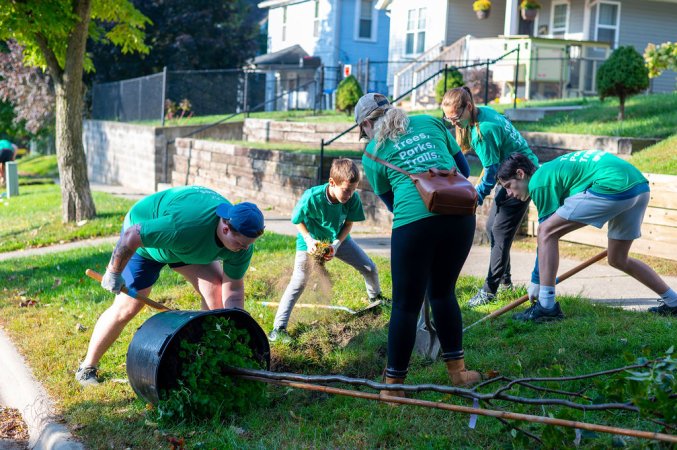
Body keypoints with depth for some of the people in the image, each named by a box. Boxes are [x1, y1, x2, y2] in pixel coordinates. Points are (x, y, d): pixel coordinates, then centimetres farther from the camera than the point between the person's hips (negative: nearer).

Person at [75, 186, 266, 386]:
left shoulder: (242, 243, -24)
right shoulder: (185, 226, -45)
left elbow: (233, 287, -14)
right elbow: (131, 236, -36)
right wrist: (114, 273, -23)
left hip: (188, 245, 6)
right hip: (144, 237, -5)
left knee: (216, 291, -11)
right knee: (127, 308, -6)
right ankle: (87, 368, 12)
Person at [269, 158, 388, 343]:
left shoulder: (353, 198, -26)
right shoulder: (311, 197, -35)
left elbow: (348, 223, -9)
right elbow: (298, 220, -16)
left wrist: (336, 244, -22)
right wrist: (309, 240, -26)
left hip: (339, 239, 4)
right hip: (311, 241, -4)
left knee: (370, 268, 5)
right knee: (298, 283, -12)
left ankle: (376, 298, 38)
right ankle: (279, 328, -7)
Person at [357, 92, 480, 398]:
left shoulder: (372, 152, 11)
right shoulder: (429, 123, 20)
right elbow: (463, 166, 22)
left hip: (414, 222, -4)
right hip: (460, 215, 4)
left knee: (407, 305, 6)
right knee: (443, 292, 22)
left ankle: (394, 385, 15)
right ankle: (458, 371, 29)